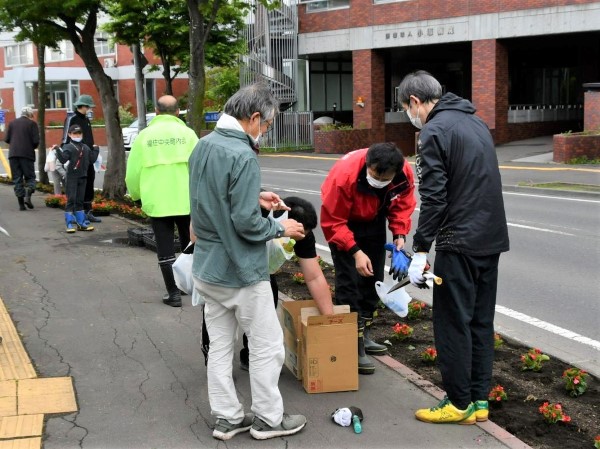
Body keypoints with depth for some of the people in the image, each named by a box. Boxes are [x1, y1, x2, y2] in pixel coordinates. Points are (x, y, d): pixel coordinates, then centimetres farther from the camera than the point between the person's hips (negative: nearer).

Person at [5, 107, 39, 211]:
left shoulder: (12, 123, 10)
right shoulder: (32, 123, -1)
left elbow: (6, 139, 8)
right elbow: (36, 141, -8)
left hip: (13, 154, 3)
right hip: (27, 154, -3)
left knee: (17, 179, 7)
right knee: (30, 177, 7)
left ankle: (21, 203, 4)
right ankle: (27, 196, -15)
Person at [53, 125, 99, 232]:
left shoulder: (86, 148, 13)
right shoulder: (68, 147, -5)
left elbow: (92, 159, 12)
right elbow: (63, 159, -18)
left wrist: (95, 150, 16)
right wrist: (57, 150, -30)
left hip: (82, 177, 5)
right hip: (72, 177, -5)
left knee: (80, 201, 12)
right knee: (71, 200, -6)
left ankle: (81, 223, 17)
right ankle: (69, 224, -4)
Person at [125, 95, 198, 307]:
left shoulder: (145, 135, 1)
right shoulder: (187, 133, -1)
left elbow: (133, 171, 1)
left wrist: (136, 194, 17)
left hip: (157, 202, -1)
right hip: (185, 200, 1)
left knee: (165, 248, 6)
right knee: (189, 245, 17)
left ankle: (173, 293, 6)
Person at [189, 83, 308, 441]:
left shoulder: (203, 146, 5)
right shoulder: (243, 156, -22)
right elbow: (247, 223, -23)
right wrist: (281, 228, -7)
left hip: (207, 268, 9)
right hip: (241, 271, -8)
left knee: (220, 347, 15)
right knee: (267, 346, 8)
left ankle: (227, 418, 25)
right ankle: (268, 418, 19)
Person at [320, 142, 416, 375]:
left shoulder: (405, 174, -25)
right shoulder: (345, 174, -38)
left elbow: (403, 204, -5)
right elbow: (333, 221, -30)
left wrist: (399, 234, -18)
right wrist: (355, 251, -34)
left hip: (374, 221, 5)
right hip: (344, 221, -5)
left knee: (373, 278, 11)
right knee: (349, 282, -12)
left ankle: (363, 335, 26)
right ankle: (353, 345, -8)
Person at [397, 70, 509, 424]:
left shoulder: (434, 131, -11)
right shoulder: (475, 121, 16)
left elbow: (434, 198, -17)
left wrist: (421, 250, -13)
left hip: (460, 242, -9)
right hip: (492, 238, 9)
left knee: (453, 323, 0)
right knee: (481, 321, 13)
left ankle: (459, 403, 8)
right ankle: (480, 400, 20)